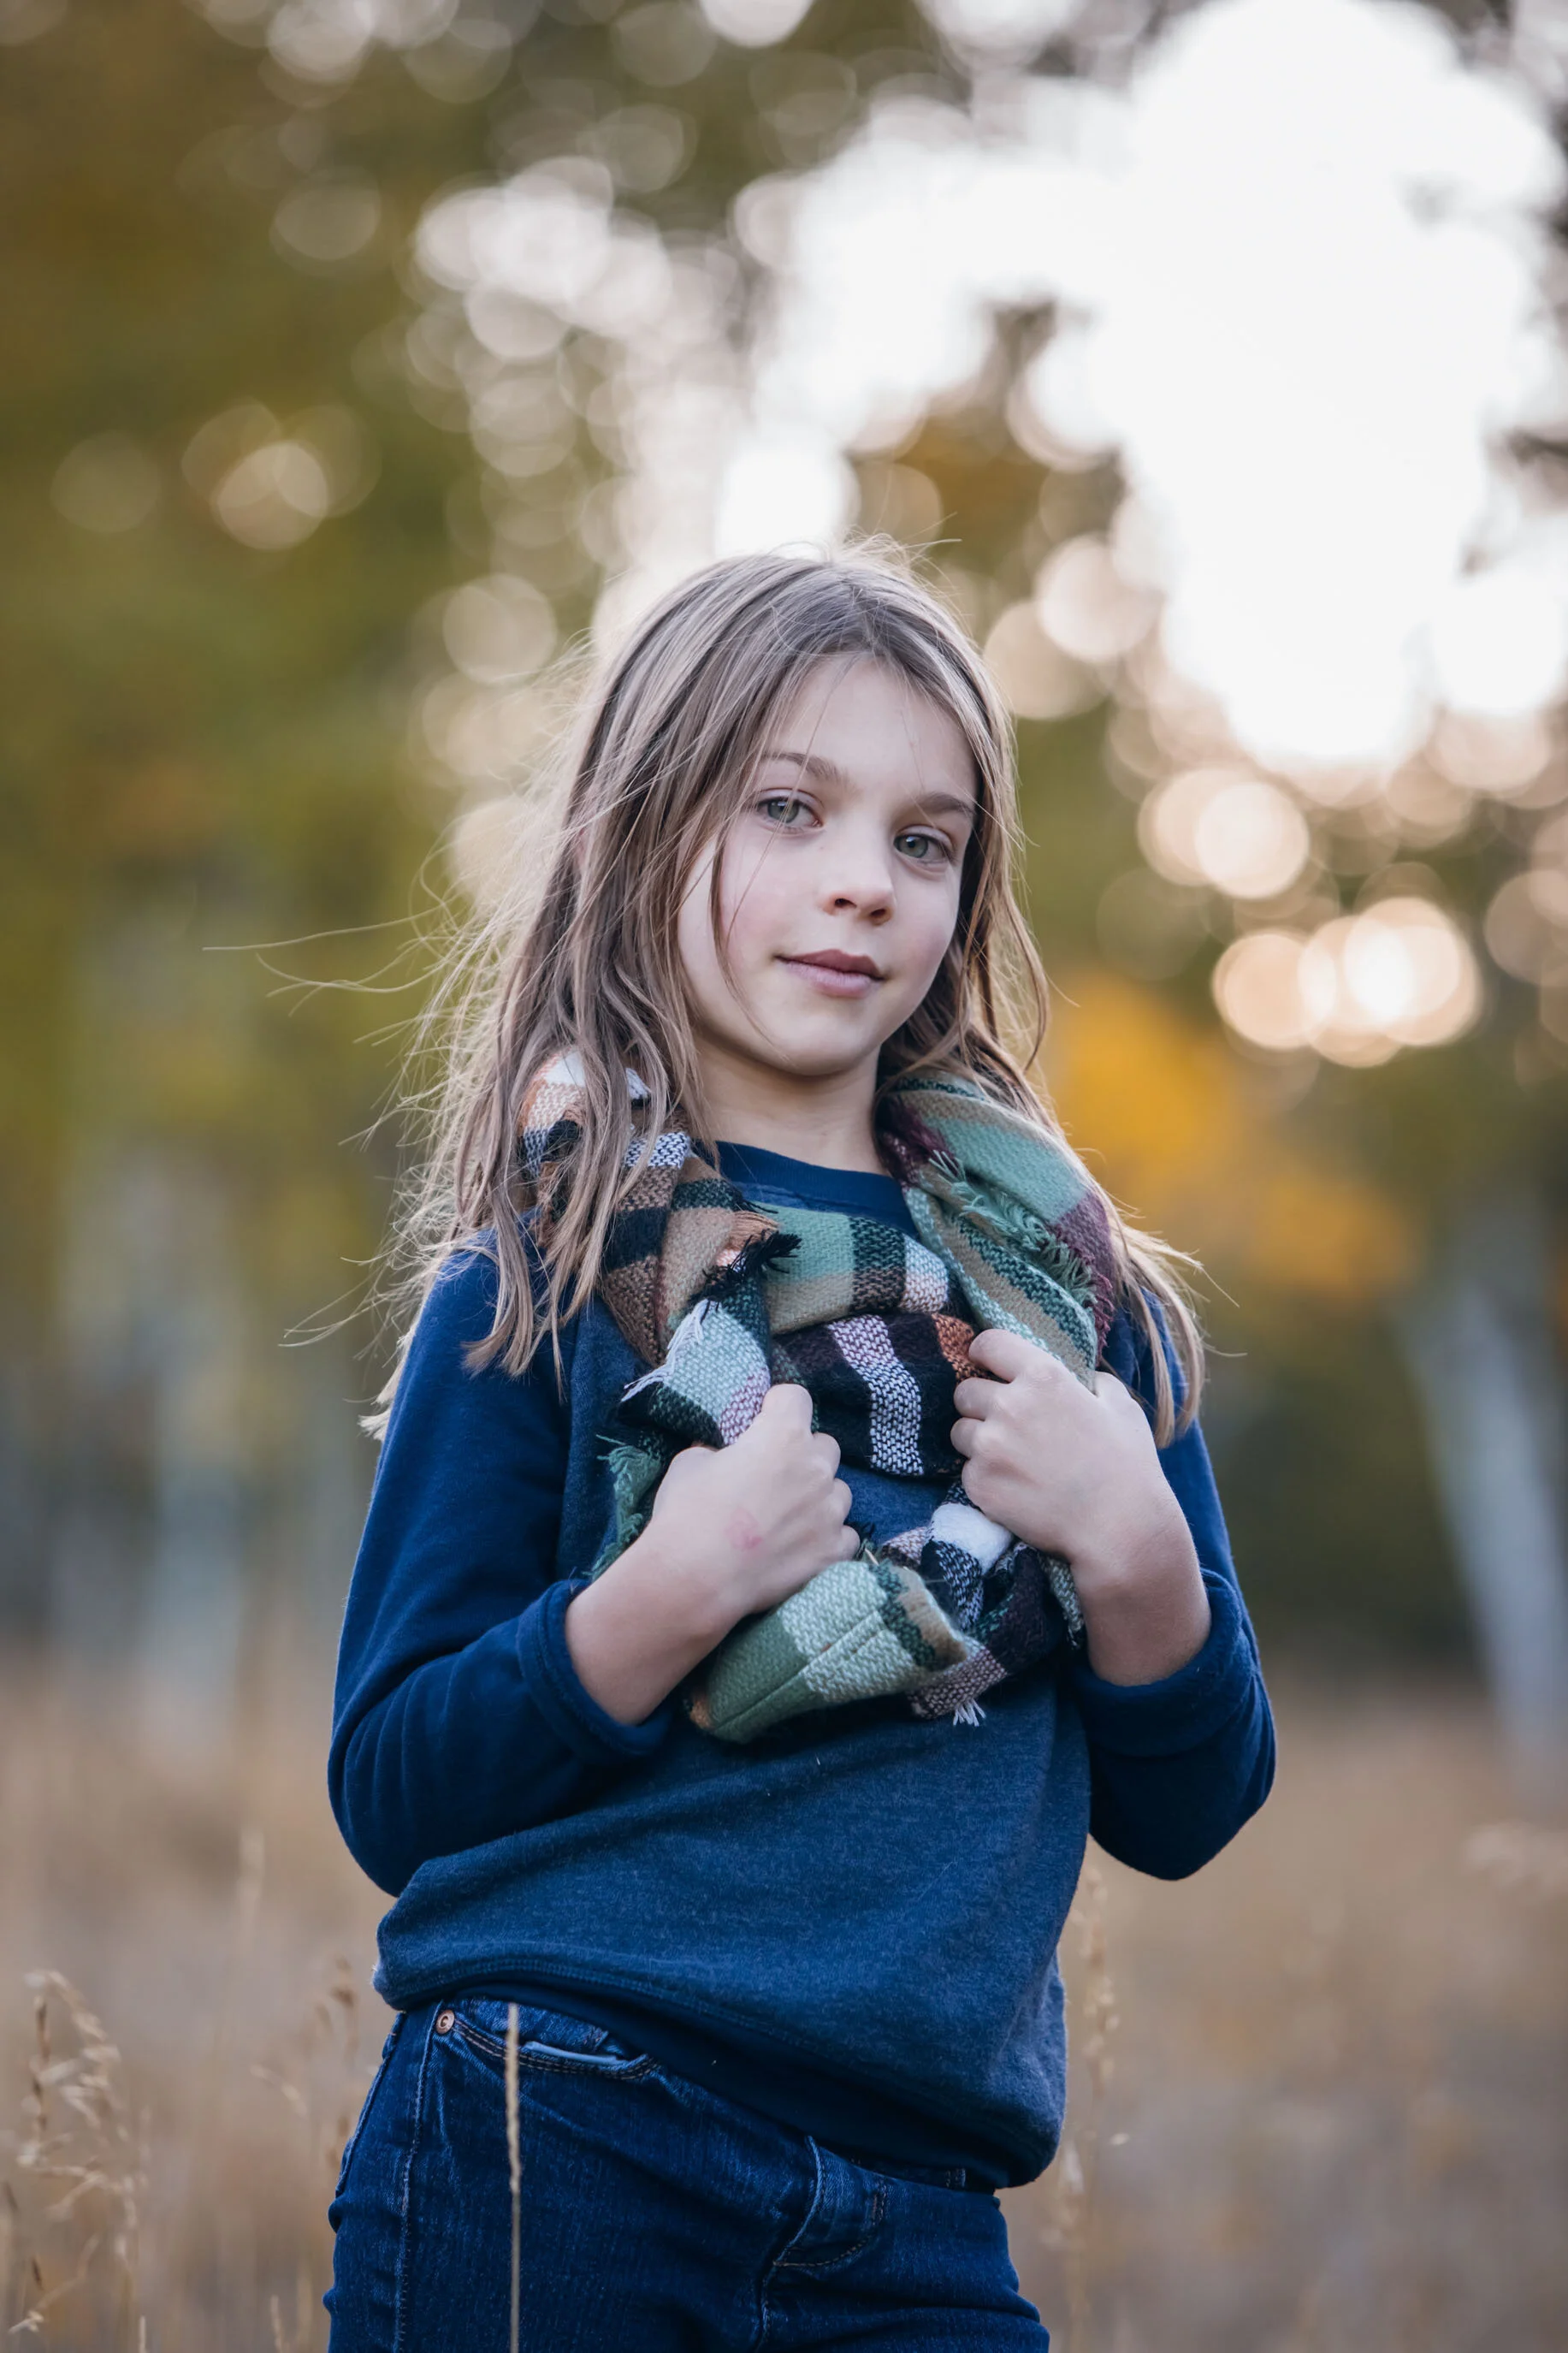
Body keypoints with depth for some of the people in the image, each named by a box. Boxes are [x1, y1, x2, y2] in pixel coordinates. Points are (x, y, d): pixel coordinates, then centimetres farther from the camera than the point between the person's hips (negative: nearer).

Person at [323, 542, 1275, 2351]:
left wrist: (1138, 1556, -8)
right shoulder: (543, 1280, -2)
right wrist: (672, 1592, -19)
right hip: (555, 2162, -3)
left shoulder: (1067, 1288, 9)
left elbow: (1183, 1814, 9)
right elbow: (391, 1794, -6)